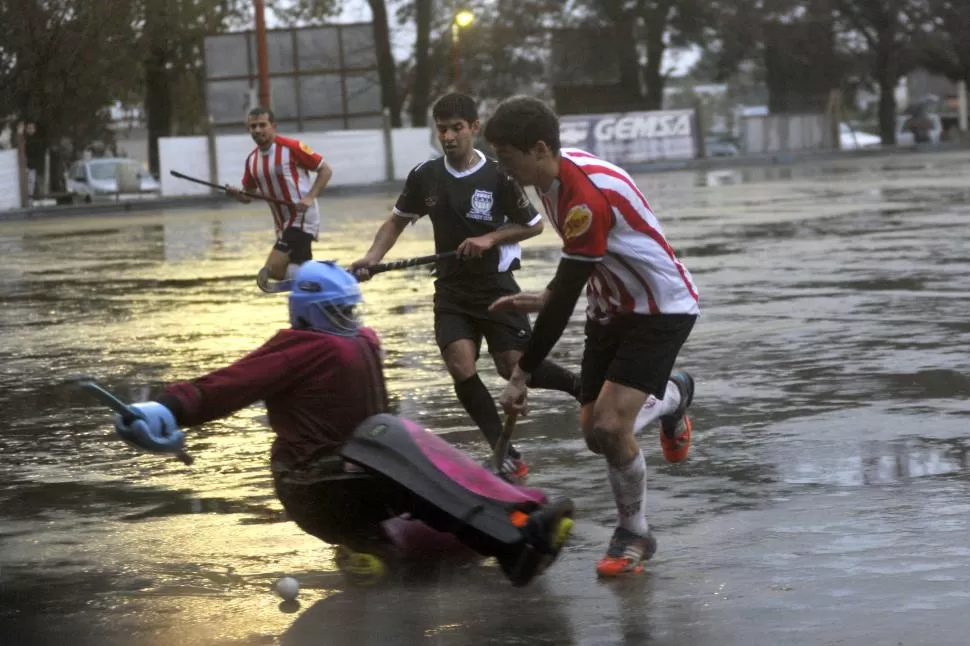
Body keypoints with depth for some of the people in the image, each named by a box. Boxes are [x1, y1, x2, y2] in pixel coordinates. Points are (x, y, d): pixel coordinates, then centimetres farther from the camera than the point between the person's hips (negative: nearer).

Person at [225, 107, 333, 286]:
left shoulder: (291, 147, -13)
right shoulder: (252, 160, 8)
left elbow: (326, 170, -8)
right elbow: (248, 196, 17)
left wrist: (310, 198, -21)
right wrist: (235, 193, -7)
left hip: (302, 219, -8)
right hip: (282, 224, 8)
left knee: (272, 269, -19)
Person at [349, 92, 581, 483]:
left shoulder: (497, 176, -12)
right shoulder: (424, 177, -2)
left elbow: (534, 225, -2)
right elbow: (398, 220, 13)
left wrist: (491, 238, -16)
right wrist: (373, 257, -2)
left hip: (496, 285, -3)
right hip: (451, 290, 3)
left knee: (515, 367, -8)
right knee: (461, 368, -13)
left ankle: (583, 388, 19)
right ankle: (508, 457, -4)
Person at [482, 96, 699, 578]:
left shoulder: (587, 196, -31)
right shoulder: (557, 173, -2)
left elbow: (567, 294, -28)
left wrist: (522, 376, -23)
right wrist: (547, 299, 13)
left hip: (661, 308, -9)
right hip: (613, 308, 9)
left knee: (609, 428, -20)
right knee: (596, 434, 7)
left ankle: (634, 534, 4)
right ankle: (671, 395, 38)